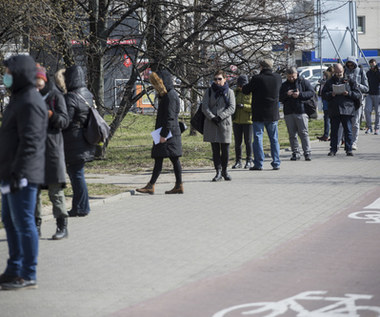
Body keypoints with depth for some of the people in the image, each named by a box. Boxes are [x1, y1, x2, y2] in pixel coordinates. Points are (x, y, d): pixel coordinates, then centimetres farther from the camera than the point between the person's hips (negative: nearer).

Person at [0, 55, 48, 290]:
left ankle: (28, 276, 0)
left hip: (23, 175, -11)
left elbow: (29, 142, -23)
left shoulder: (30, 103, -17)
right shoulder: (19, 98, 17)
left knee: (23, 223, -5)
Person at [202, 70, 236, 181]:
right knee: (215, 149, 0)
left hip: (225, 123, -1)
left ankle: (224, 171, 17)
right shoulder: (210, 91, 8)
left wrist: (220, 116, -15)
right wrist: (212, 117, -13)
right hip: (211, 124, 1)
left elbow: (232, 108, -3)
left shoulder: (229, 92, 5)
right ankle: (218, 172, 4)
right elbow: (204, 107, 2)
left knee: (225, 149, -1)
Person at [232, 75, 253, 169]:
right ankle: (238, 161, 10)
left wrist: (243, 106, -22)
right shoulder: (235, 92, 8)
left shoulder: (251, 93, -4)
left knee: (248, 141, -1)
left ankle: (249, 161, 7)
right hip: (237, 121, 4)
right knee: (237, 142, 4)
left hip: (248, 121, -4)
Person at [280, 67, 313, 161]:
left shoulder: (304, 82, 5)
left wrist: (300, 94, -14)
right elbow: (279, 97, 11)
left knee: (304, 133, -7)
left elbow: (311, 93, -2)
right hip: (288, 113, 4)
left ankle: (307, 153, -5)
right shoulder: (284, 85, 15)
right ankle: (295, 153, 11)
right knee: (292, 134, 5)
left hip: (301, 111, -4)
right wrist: (286, 94, -9)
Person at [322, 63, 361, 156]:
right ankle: (333, 150, 8)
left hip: (347, 109, -1)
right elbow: (323, 94, 10)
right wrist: (331, 94, -9)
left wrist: (349, 93, -12)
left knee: (348, 130, -1)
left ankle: (349, 149, 5)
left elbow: (358, 95, 4)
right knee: (334, 130, 3)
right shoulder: (330, 82, 12)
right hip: (334, 110, 1)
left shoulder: (349, 81, 7)